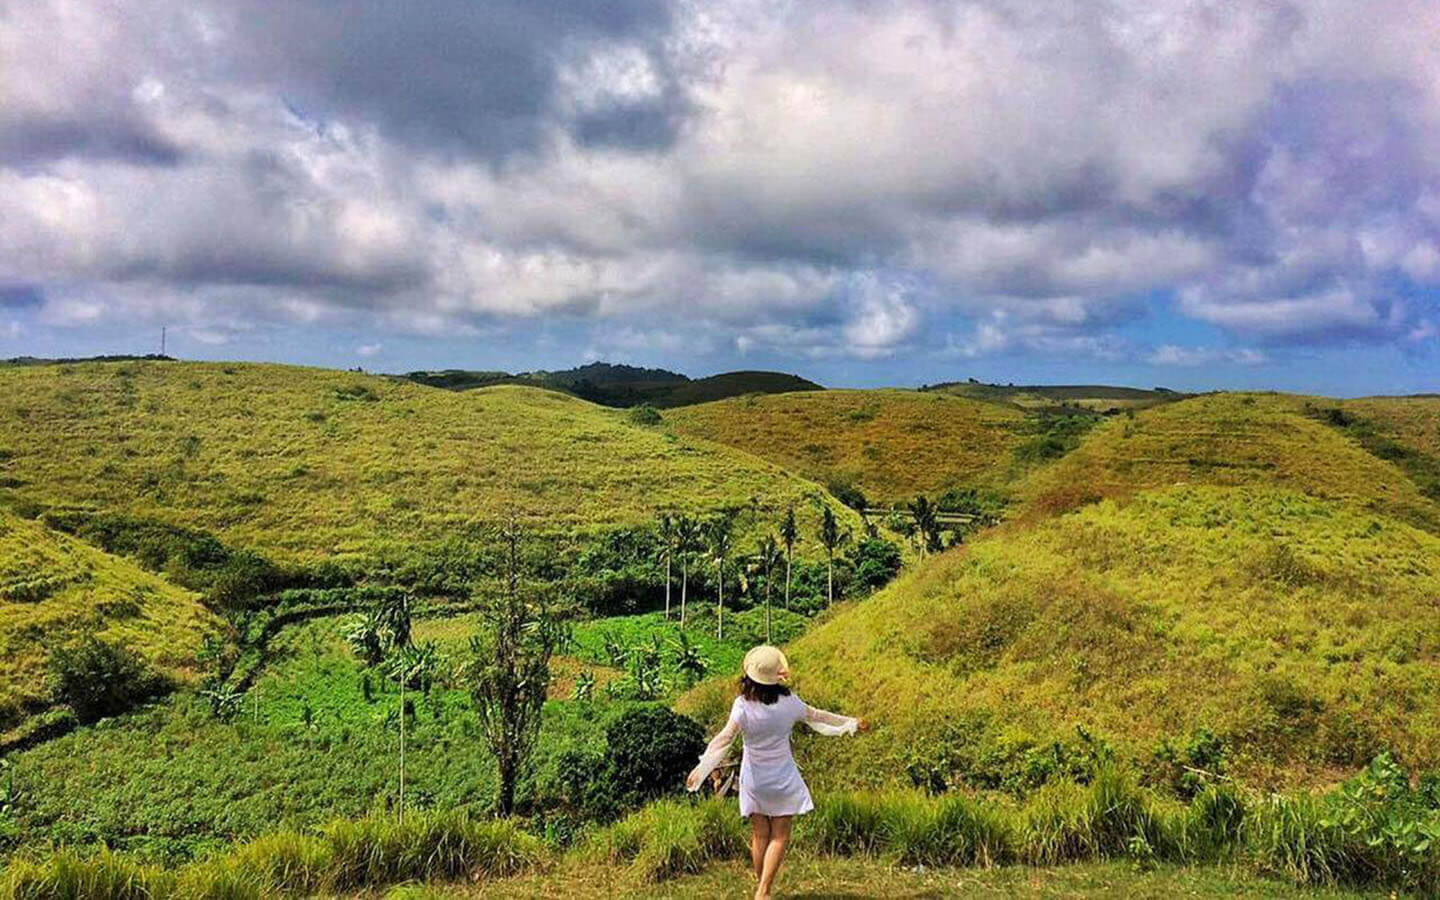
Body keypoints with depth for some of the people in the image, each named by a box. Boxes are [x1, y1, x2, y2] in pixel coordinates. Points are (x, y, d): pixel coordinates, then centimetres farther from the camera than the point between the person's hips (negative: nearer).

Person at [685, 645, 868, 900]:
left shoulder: (743, 706, -19)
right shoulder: (789, 702, -12)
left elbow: (724, 739, -28)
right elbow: (817, 716, 2)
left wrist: (701, 768, -29)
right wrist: (852, 723, 18)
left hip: (754, 779, 0)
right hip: (783, 777, 0)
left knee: (760, 835, 15)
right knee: (780, 836, 9)